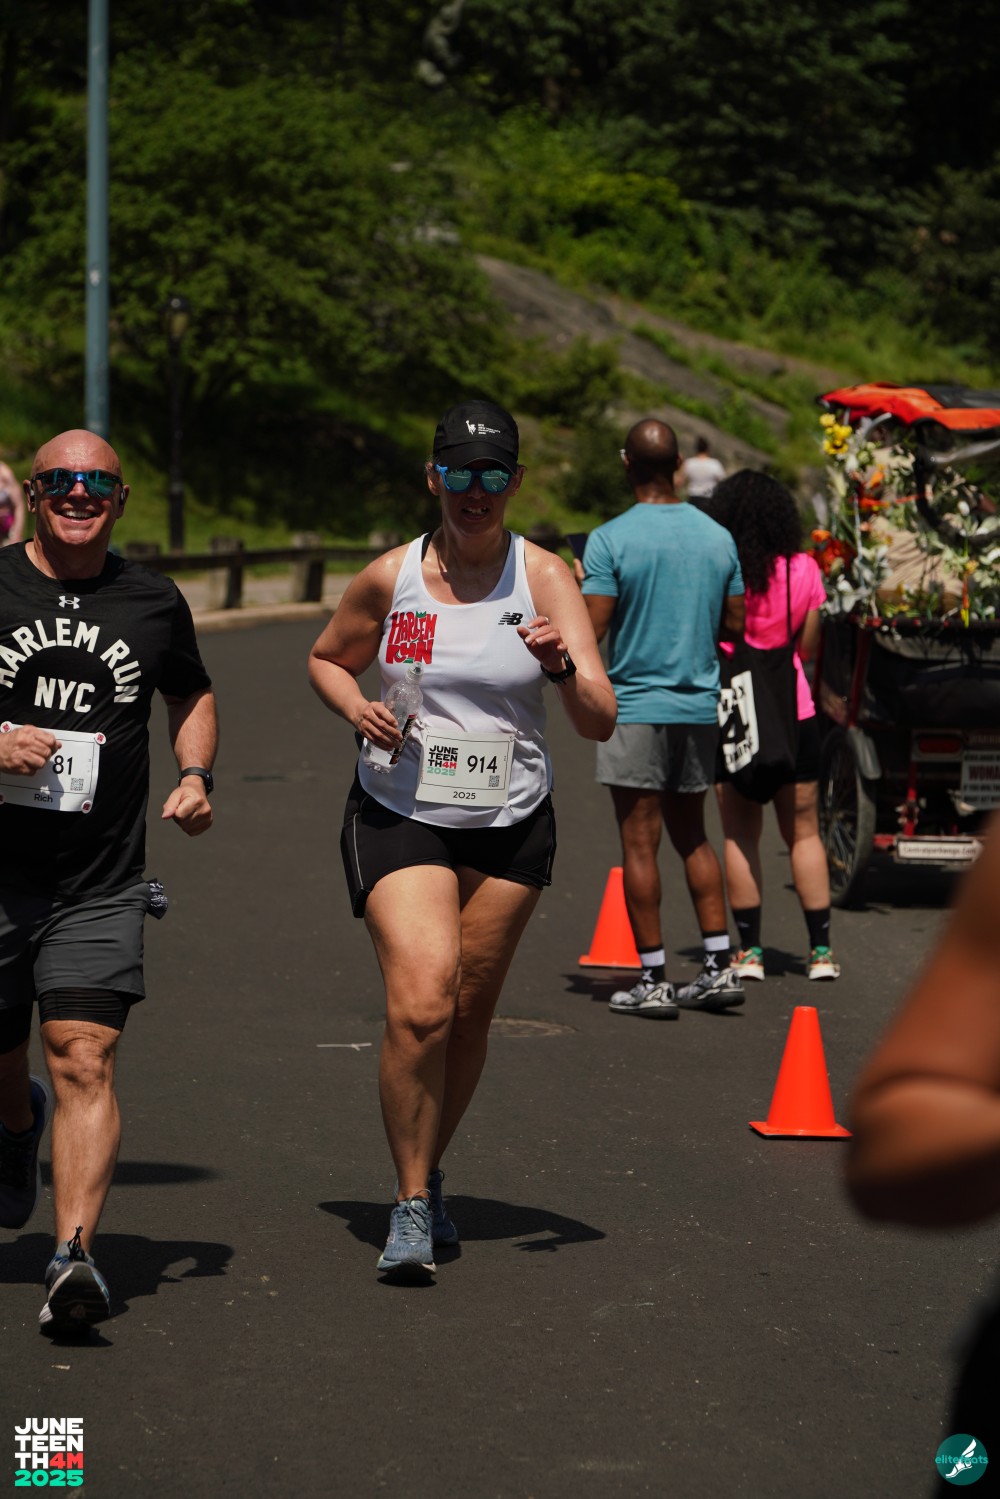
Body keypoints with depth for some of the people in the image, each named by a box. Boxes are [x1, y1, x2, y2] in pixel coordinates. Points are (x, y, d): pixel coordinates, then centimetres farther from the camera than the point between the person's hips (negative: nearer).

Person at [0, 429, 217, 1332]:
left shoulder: (153, 604, 6)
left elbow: (192, 694, 25)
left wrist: (196, 775, 7)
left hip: (102, 885, 0)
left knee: (85, 1061, -15)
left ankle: (76, 1255, -22)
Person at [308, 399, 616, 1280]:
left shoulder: (545, 579, -5)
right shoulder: (391, 578, -2)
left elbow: (600, 724, -10)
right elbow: (326, 660, 16)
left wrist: (564, 668, -31)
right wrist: (358, 709, -5)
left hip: (512, 825, 1)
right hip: (400, 817, -1)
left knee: (468, 1016, 9)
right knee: (420, 1003, -18)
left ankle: (428, 1175, 33)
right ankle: (412, 1202, -6)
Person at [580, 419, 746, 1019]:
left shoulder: (610, 540, -11)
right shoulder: (717, 537, 5)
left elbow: (592, 626, -15)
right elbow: (736, 622, 9)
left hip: (636, 705, -5)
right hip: (700, 705, 5)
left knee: (640, 843, 0)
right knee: (692, 837, 16)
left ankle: (654, 980, 1)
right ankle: (720, 967, 13)